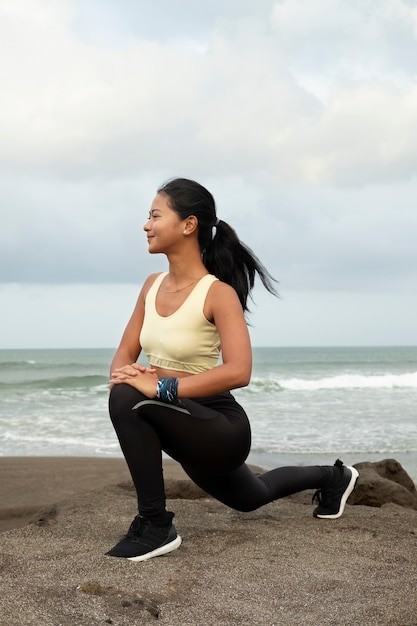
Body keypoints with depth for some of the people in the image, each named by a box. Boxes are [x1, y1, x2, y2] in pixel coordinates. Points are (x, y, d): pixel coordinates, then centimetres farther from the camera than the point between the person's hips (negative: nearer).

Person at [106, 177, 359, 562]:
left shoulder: (218, 293, -21)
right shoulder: (152, 286, 1)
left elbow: (238, 372, -33)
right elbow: (126, 353, 5)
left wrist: (160, 386, -35)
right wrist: (122, 373, -20)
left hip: (221, 429, -8)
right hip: (188, 426, 8)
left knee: (129, 400, -32)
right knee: (250, 499, 32)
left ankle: (155, 526, -18)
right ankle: (330, 479, 56)